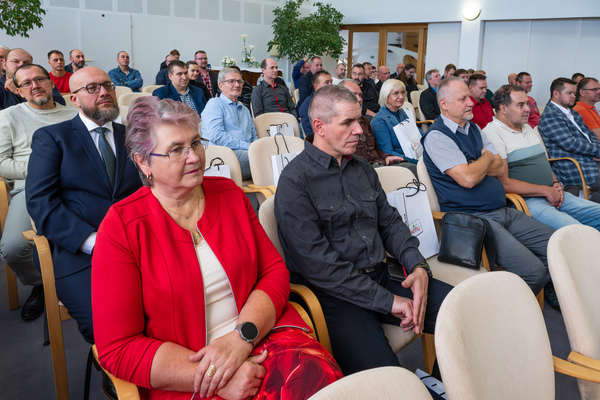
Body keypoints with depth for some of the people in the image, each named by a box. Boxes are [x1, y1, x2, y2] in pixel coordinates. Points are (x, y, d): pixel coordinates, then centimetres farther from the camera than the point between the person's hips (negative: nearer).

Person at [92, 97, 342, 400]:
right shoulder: (120, 227, -5)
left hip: (263, 332, 4)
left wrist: (242, 336, -13)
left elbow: (275, 271, 6)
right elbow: (117, 349, -8)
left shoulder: (229, 194, 8)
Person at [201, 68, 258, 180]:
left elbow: (254, 136, 31)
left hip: (246, 153, 7)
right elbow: (216, 136, -10)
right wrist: (246, 146, -14)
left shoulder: (244, 109, 32)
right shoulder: (215, 103, 6)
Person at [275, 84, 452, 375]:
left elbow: (390, 222, 17)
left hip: (381, 277, 7)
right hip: (335, 294, -7)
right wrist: (387, 301, -16)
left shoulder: (362, 169, 16)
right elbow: (316, 263, -16)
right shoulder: (295, 181, -9)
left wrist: (418, 266, -3)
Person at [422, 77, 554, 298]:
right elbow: (468, 179, -20)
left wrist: (475, 167, -7)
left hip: (503, 211, 9)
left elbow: (501, 168, 11)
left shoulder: (473, 129, 17)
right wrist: (487, 158, 0)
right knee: (532, 271, -20)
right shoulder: (437, 136, -10)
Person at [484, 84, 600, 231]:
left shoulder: (527, 128, 20)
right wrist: (546, 190, -12)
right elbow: (503, 183, -17)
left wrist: (556, 184, 7)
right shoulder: (492, 133, -10)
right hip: (526, 201, -9)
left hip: (552, 195, 9)